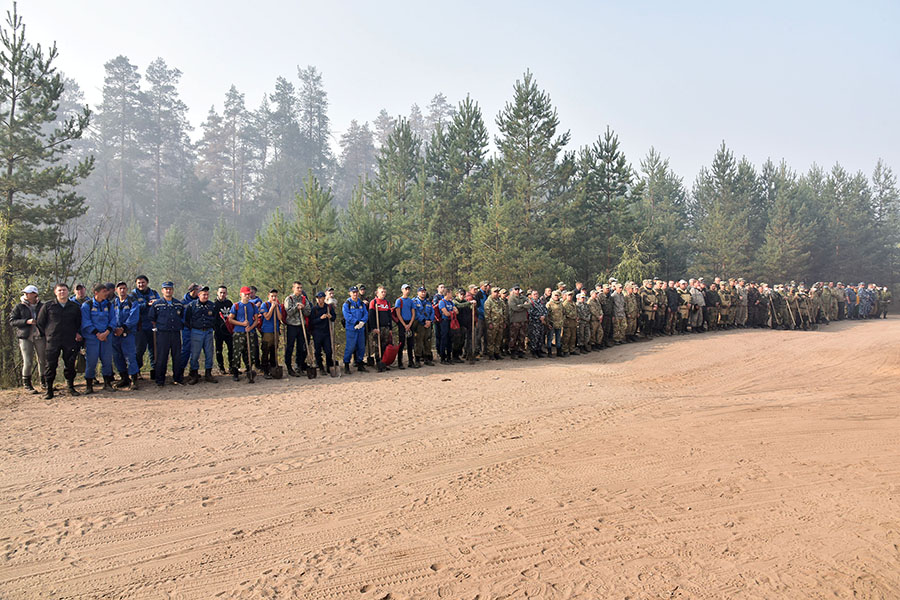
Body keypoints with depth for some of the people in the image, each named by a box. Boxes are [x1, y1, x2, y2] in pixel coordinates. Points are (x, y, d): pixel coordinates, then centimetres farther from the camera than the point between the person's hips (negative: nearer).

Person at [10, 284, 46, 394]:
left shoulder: (42, 306, 9)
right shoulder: (19, 307, 3)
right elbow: (12, 321, -1)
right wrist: (27, 321, -14)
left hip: (40, 336, 2)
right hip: (25, 337, -2)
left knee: (43, 360, 4)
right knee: (27, 362, -5)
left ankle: (44, 382, 19)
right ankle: (26, 385, 7)